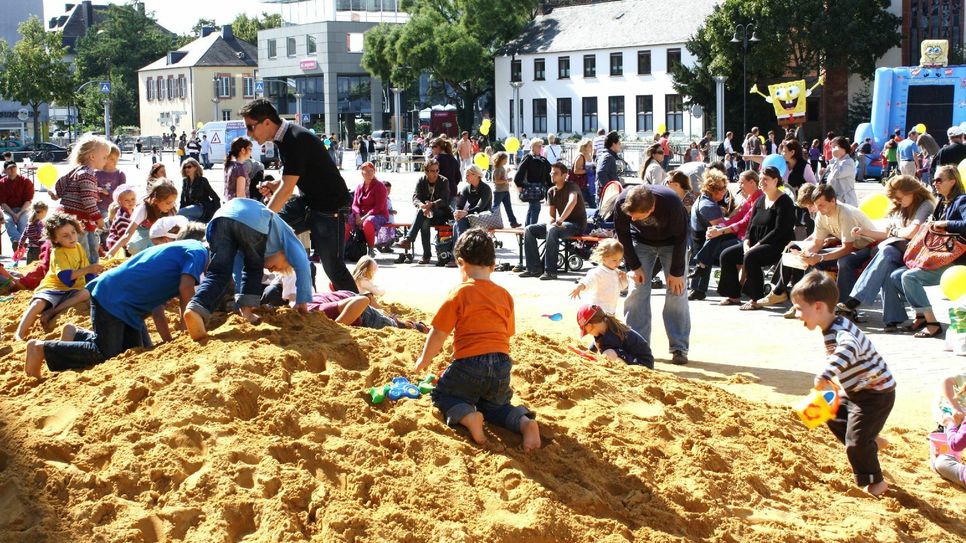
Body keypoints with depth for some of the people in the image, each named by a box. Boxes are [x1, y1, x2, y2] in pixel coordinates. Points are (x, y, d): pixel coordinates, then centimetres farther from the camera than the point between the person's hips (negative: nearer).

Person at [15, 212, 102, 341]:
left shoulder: (79, 247, 8)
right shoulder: (57, 253, -12)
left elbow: (87, 273, 18)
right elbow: (65, 277, -26)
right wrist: (88, 269, -32)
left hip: (72, 290, 5)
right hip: (53, 288, -5)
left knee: (87, 294, -29)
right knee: (39, 303, -34)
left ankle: (51, 313, -28)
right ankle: (20, 333, -32)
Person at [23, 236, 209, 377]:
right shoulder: (198, 250, -2)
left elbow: (157, 308, 24)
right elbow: (185, 289, -19)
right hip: (112, 298, -10)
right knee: (105, 354, -11)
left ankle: (77, 335, 19)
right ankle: (42, 349, -5)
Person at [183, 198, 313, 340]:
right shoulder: (285, 233, 34)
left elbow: (238, 273, 46)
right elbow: (302, 264, 20)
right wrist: (302, 302, 23)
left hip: (220, 217, 4)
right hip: (252, 222, -4)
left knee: (218, 274, -3)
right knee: (254, 269, 23)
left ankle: (196, 309, -27)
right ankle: (246, 308, 8)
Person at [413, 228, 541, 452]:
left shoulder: (459, 293, -3)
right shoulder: (505, 295, 12)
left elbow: (438, 333, -2)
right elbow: (507, 334, 15)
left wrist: (424, 359, 13)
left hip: (469, 364, -5)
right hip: (502, 364, 5)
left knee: (442, 394, 19)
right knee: (494, 406, 27)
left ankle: (467, 416, -14)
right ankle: (524, 421, -5)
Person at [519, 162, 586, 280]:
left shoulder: (571, 187, -13)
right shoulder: (551, 191, 10)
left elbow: (573, 201, -36)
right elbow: (552, 215, 10)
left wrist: (560, 221, -39)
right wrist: (549, 224, -14)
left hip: (576, 224, -8)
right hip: (561, 224, 8)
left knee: (553, 231, -38)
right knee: (530, 230, -4)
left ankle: (550, 271, -33)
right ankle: (534, 268, -7)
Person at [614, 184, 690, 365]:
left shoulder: (672, 203, -38)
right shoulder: (622, 202, -31)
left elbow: (680, 238, -23)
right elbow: (623, 235, -13)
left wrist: (676, 272, -19)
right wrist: (633, 266, -13)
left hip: (671, 243, -2)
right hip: (641, 241, 2)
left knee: (677, 292, -8)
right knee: (636, 291, -7)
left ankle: (679, 348, -3)